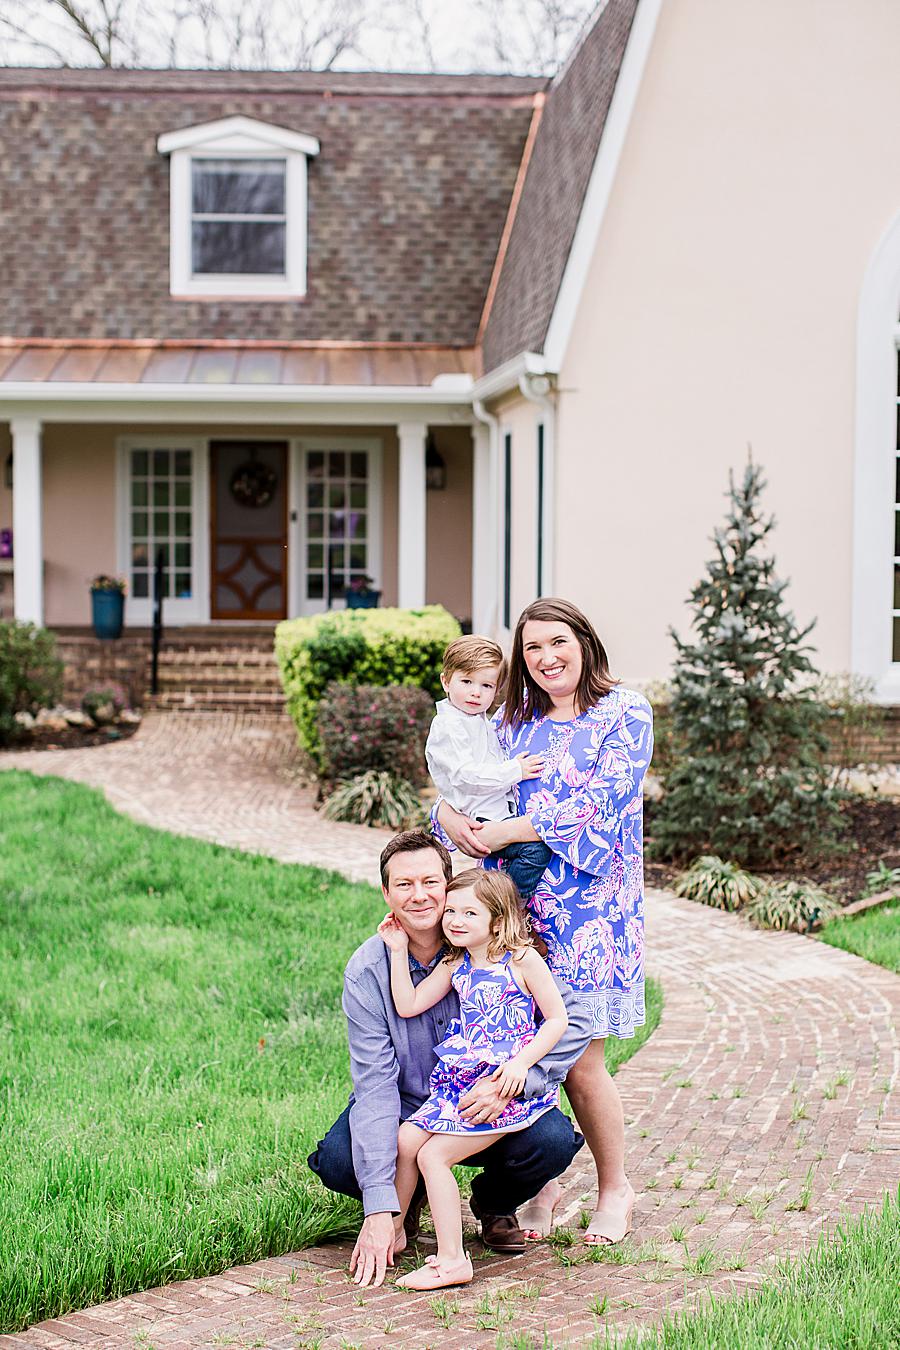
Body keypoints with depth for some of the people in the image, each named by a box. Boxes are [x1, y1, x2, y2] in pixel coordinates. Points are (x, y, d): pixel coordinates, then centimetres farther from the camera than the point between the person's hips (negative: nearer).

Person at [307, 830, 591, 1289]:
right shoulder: (367, 971, -16)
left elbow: (573, 1021, -16)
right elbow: (375, 1083, -22)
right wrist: (379, 1208, -30)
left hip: (493, 1110, 0)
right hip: (405, 1112, 0)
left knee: (551, 1142, -29)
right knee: (338, 1160, -28)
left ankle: (494, 1204, 7)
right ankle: (406, 1199, 8)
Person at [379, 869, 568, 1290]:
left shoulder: (523, 960, -7)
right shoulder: (455, 966, 11)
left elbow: (557, 1018, -8)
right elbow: (408, 1005, 7)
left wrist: (522, 1062, -19)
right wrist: (399, 951, 3)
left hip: (508, 1084, -7)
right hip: (460, 1082, 7)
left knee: (433, 1154, -15)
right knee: (405, 1140, 0)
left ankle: (452, 1259, -9)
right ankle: (393, 1230, 20)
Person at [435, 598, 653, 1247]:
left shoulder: (625, 713, -1)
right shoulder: (514, 723, 16)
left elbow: (598, 804, -12)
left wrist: (504, 832, -11)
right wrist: (449, 813, -9)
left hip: (588, 905, -4)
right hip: (516, 904, 5)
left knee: (578, 1060, -4)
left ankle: (615, 1190, 16)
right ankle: (541, 1183, 20)